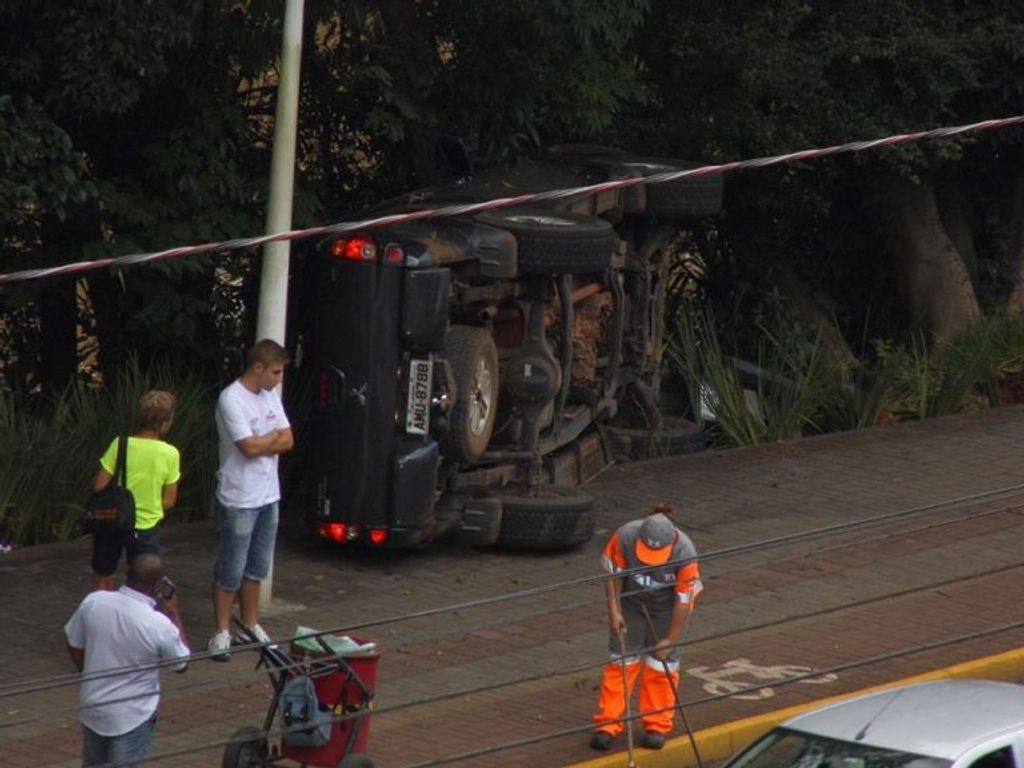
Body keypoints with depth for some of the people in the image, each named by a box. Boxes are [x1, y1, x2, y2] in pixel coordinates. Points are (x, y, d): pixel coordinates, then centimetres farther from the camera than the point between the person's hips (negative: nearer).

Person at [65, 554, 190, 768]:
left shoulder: (93, 603, -13)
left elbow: (74, 646, 3)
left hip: (93, 708, 4)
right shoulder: (159, 625, -25)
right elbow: (181, 664, -5)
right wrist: (173, 613, -1)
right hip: (133, 717, -4)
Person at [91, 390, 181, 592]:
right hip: (145, 527, -1)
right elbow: (169, 501, -6)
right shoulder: (170, 454, -13)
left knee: (102, 580, 17)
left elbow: (99, 485, -11)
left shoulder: (120, 444, -12)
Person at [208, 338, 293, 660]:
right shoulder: (231, 400, -18)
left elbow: (287, 442, 3)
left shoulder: (270, 397, 8)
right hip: (239, 499, -8)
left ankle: (250, 624, 26)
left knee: (257, 567, 16)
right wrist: (274, 436, -5)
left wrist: (262, 443, -14)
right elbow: (250, 447, -23)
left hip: (268, 497, 8)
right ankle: (222, 632, 6)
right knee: (231, 571, -1)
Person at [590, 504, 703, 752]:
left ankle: (657, 725, 14)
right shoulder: (625, 537, -31)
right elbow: (613, 574, -13)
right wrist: (614, 610, -16)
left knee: (661, 663, 0)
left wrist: (671, 639, -18)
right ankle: (608, 724, 7)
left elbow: (684, 600, -23)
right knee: (621, 660, 1)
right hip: (631, 604, 1)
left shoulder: (685, 553, -34)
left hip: (665, 609, -1)